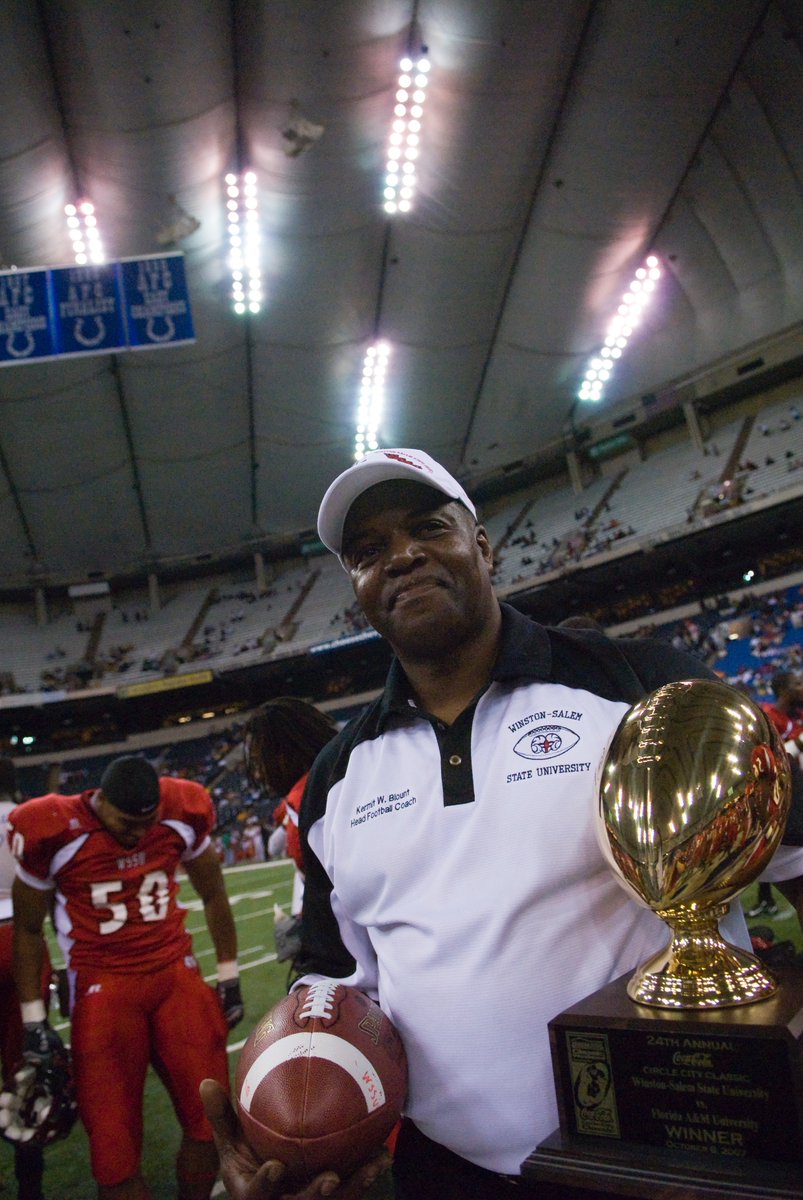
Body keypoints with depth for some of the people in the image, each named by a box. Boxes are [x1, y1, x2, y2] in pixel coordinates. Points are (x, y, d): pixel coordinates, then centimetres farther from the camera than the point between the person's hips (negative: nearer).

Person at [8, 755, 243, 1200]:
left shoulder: (183, 813, -9)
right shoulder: (54, 833, -16)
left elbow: (213, 896, 7)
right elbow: (28, 929, 1)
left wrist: (229, 979, 11)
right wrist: (34, 1020, 2)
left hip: (176, 973, 2)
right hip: (102, 986, -2)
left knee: (211, 1118, 6)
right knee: (114, 1149, 2)